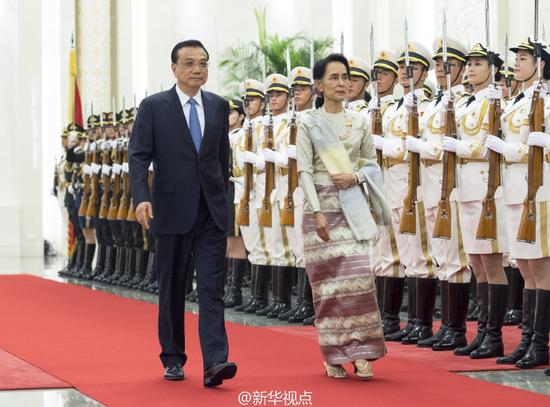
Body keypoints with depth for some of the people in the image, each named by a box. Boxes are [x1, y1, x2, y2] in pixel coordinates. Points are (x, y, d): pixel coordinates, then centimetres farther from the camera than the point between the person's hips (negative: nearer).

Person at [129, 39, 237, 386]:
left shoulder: (219, 106, 9)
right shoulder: (154, 107, -2)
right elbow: (139, 156, -7)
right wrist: (142, 197, -20)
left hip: (212, 213, 2)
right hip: (173, 211, -2)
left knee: (212, 288, -8)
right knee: (172, 289, 8)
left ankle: (215, 362, -15)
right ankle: (173, 359, 21)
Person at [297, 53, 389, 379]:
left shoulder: (359, 121, 10)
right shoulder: (308, 123, 2)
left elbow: (372, 163, 14)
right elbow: (304, 171, -4)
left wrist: (356, 176, -8)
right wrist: (317, 212, -14)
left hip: (354, 206, 2)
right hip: (322, 205, -2)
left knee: (360, 274, -11)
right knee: (328, 280, -1)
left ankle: (361, 351, -6)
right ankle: (335, 354, 8)